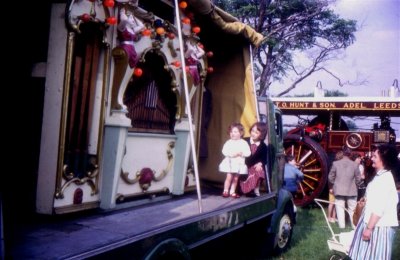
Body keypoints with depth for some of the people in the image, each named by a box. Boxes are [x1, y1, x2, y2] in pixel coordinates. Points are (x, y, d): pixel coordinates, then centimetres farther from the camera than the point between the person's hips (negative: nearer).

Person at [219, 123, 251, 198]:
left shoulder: (244, 143, -1)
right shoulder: (228, 142, -1)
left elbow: (248, 152, -4)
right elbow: (224, 151, -9)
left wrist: (241, 153, -19)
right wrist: (231, 154, -22)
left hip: (239, 163, 1)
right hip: (230, 162, -1)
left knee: (236, 178, 7)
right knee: (229, 177, -5)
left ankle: (232, 191, 19)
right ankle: (225, 191, 8)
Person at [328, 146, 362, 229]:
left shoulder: (335, 163, -8)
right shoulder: (355, 164, -7)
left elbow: (330, 177, -1)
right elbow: (358, 179, -2)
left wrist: (333, 185, 17)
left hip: (339, 190, 0)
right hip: (351, 191, 1)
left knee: (340, 208, 8)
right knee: (352, 209, 12)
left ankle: (342, 225, 9)